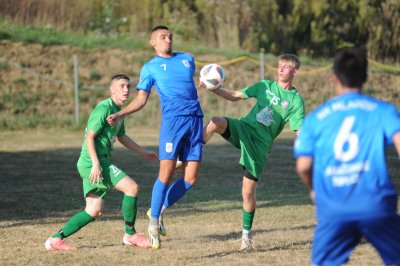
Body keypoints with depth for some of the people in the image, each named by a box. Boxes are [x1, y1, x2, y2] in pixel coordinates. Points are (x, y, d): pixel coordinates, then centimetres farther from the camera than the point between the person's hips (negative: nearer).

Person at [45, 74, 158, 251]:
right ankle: (131, 235, -1)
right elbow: (90, 137, -17)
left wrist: (143, 152, 33)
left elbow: (122, 137, 32)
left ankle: (56, 239, 9)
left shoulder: (118, 110, 17)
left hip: (101, 162, 10)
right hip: (92, 162, -10)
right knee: (132, 188, -12)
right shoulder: (104, 108, -13)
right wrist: (96, 164, -24)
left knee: (94, 212, 8)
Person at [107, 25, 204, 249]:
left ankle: (160, 210, 15)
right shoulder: (150, 67, 9)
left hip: (196, 120, 4)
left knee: (190, 179, -2)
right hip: (173, 120, -4)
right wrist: (120, 114, -8)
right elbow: (141, 99, 5)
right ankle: (154, 222, 0)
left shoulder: (187, 59, 20)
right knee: (166, 174, -12)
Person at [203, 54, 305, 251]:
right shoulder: (265, 86, 13)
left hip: (261, 142, -2)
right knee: (216, 122, -32)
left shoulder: (296, 101, 4)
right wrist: (213, 89, -3)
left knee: (248, 191, -5)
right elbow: (235, 96, 13)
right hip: (243, 127, 2)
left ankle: (246, 234, 14)